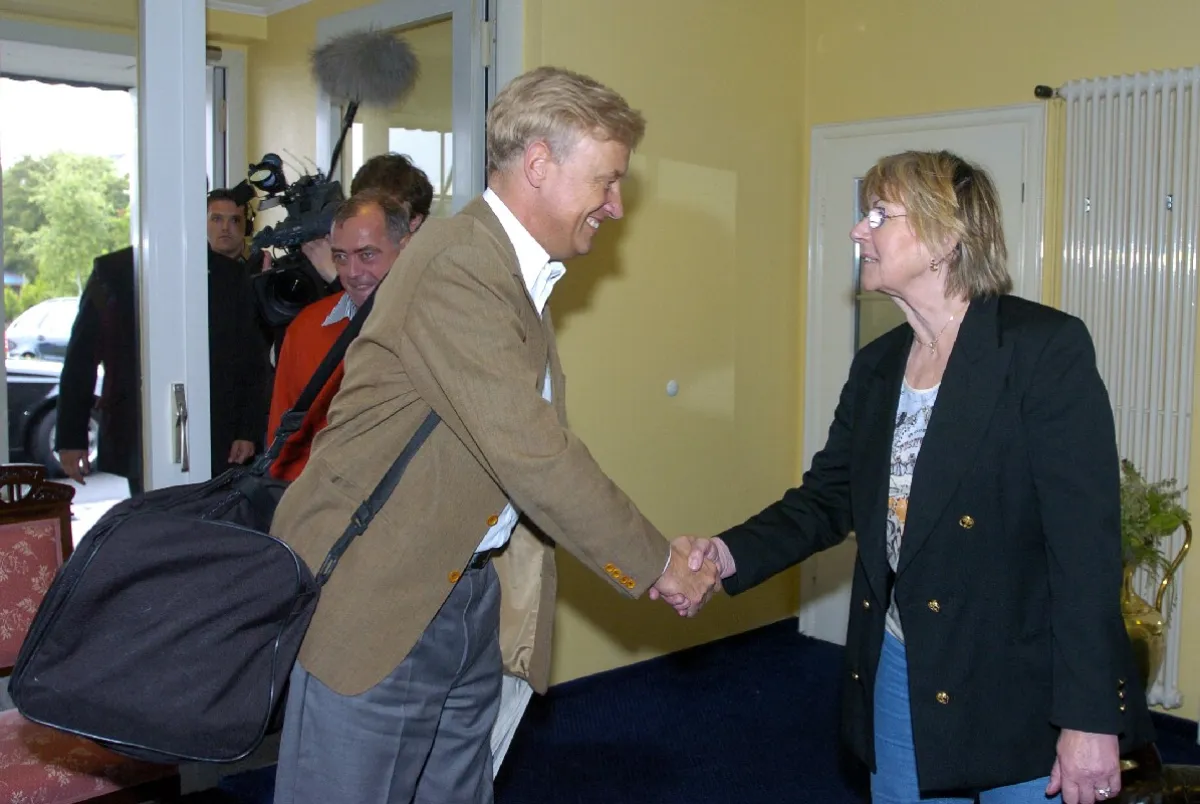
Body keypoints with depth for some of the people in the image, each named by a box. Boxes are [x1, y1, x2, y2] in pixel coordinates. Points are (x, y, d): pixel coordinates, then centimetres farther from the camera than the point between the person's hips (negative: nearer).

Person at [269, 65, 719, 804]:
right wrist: (655, 563, -14)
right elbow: (530, 453, -25)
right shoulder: (456, 266, -21)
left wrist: (652, 552, 5)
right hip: (378, 602, -9)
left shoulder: (523, 271, 10)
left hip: (469, 595, 9)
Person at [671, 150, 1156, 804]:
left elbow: (1088, 542, -18)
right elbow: (829, 498, 8)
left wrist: (1089, 718, -19)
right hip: (900, 670, 6)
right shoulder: (876, 365, 7)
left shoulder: (1047, 347, -14)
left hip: (1025, 691, -6)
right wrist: (733, 555, -10)